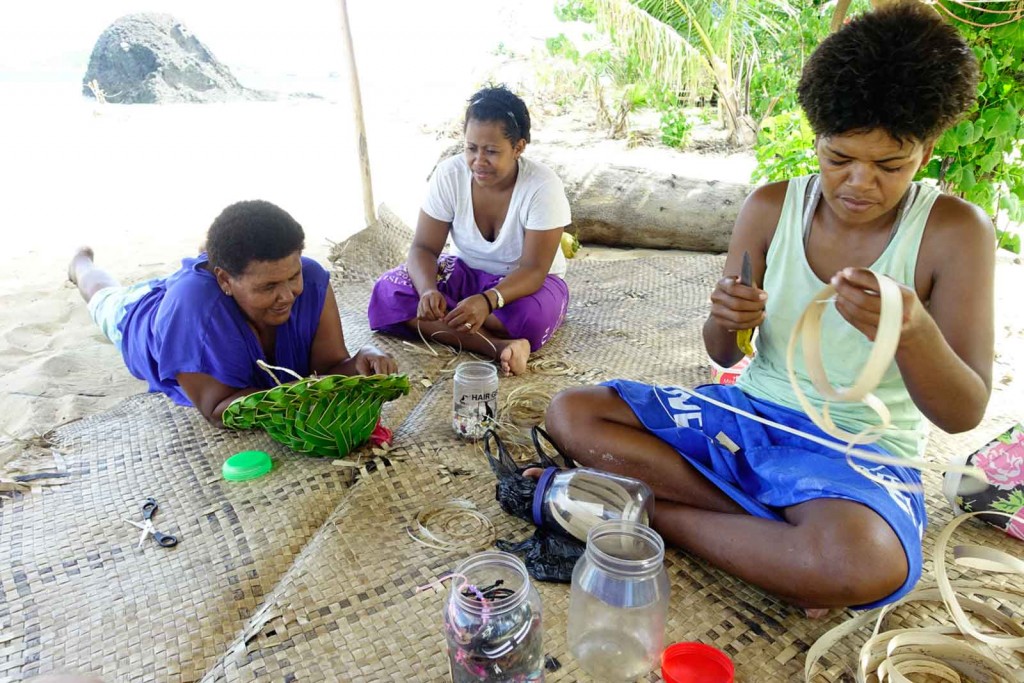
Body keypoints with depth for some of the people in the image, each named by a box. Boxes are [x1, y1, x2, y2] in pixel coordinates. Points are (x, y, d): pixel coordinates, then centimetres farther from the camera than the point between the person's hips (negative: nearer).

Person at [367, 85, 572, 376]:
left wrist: (488, 300, -47)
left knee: (530, 315, -40)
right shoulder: (449, 174, -15)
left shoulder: (543, 186, -23)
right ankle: (500, 347, -33)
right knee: (389, 291, -23)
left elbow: (534, 269, -27)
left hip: (524, 283, -3)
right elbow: (424, 247, -14)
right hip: (465, 273, 4)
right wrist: (428, 290, -38)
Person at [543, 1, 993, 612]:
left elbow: (964, 414, -11)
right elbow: (724, 356, 3)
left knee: (866, 561, -39)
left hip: (860, 451, -3)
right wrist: (727, 320, -22)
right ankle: (787, 541, -13)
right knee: (571, 413, -10)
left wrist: (913, 330, -32)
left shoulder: (955, 232, -8)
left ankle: (651, 511, -14)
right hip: (750, 414, 4)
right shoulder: (771, 208, -1)